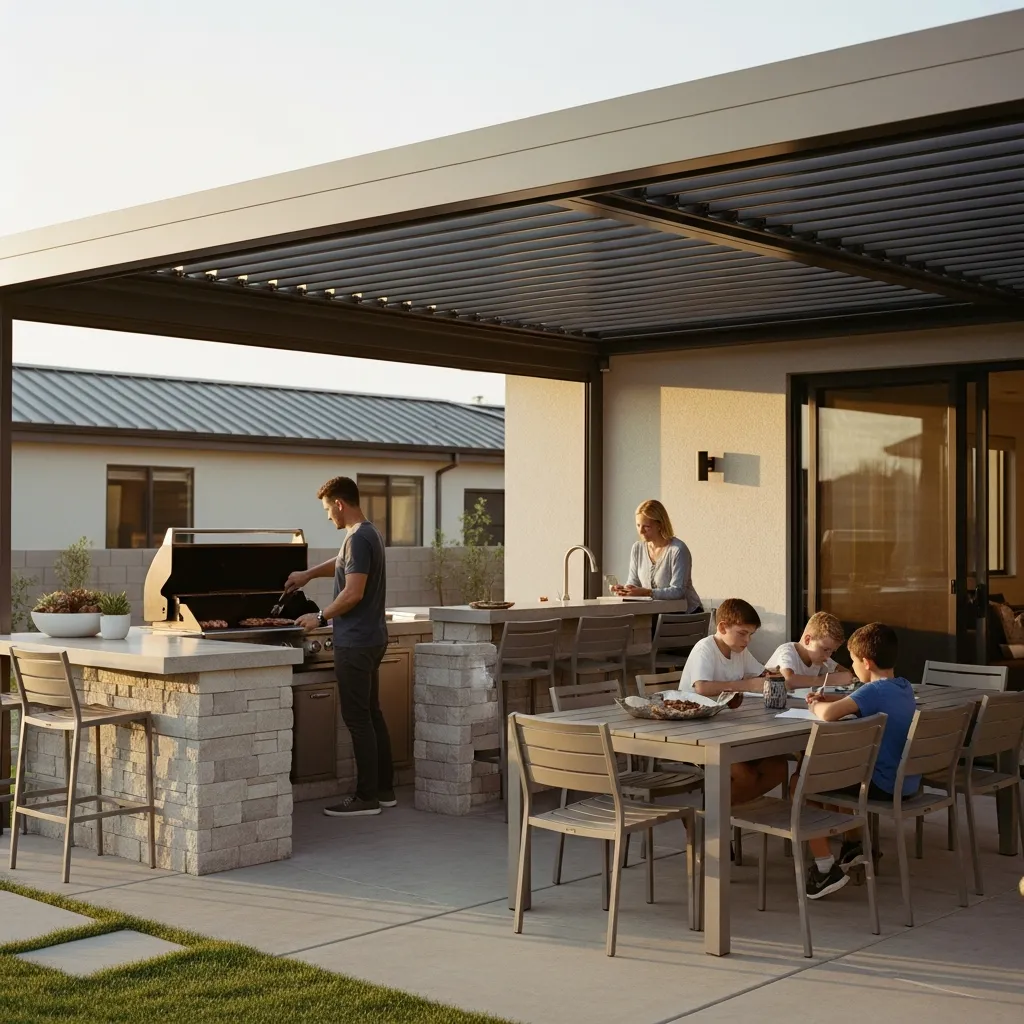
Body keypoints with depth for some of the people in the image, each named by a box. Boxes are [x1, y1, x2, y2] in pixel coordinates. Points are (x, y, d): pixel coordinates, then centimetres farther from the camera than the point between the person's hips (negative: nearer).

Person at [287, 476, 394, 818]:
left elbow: (353, 593, -22)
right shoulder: (370, 533, 14)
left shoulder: (358, 539, -17)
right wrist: (309, 573, 31)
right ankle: (384, 789, 20)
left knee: (358, 719, -5)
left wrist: (321, 617, -11)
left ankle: (367, 797, -1)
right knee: (372, 714, 14)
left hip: (355, 644, -10)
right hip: (372, 639, 10)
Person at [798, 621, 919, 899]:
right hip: (908, 782, 9)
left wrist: (817, 705, -9)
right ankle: (853, 844, 38)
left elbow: (828, 714, -32)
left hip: (884, 786, -9)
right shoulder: (904, 687, 7)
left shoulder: (873, 691, -21)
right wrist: (829, 698, 10)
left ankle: (826, 868, -5)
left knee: (800, 782, -4)